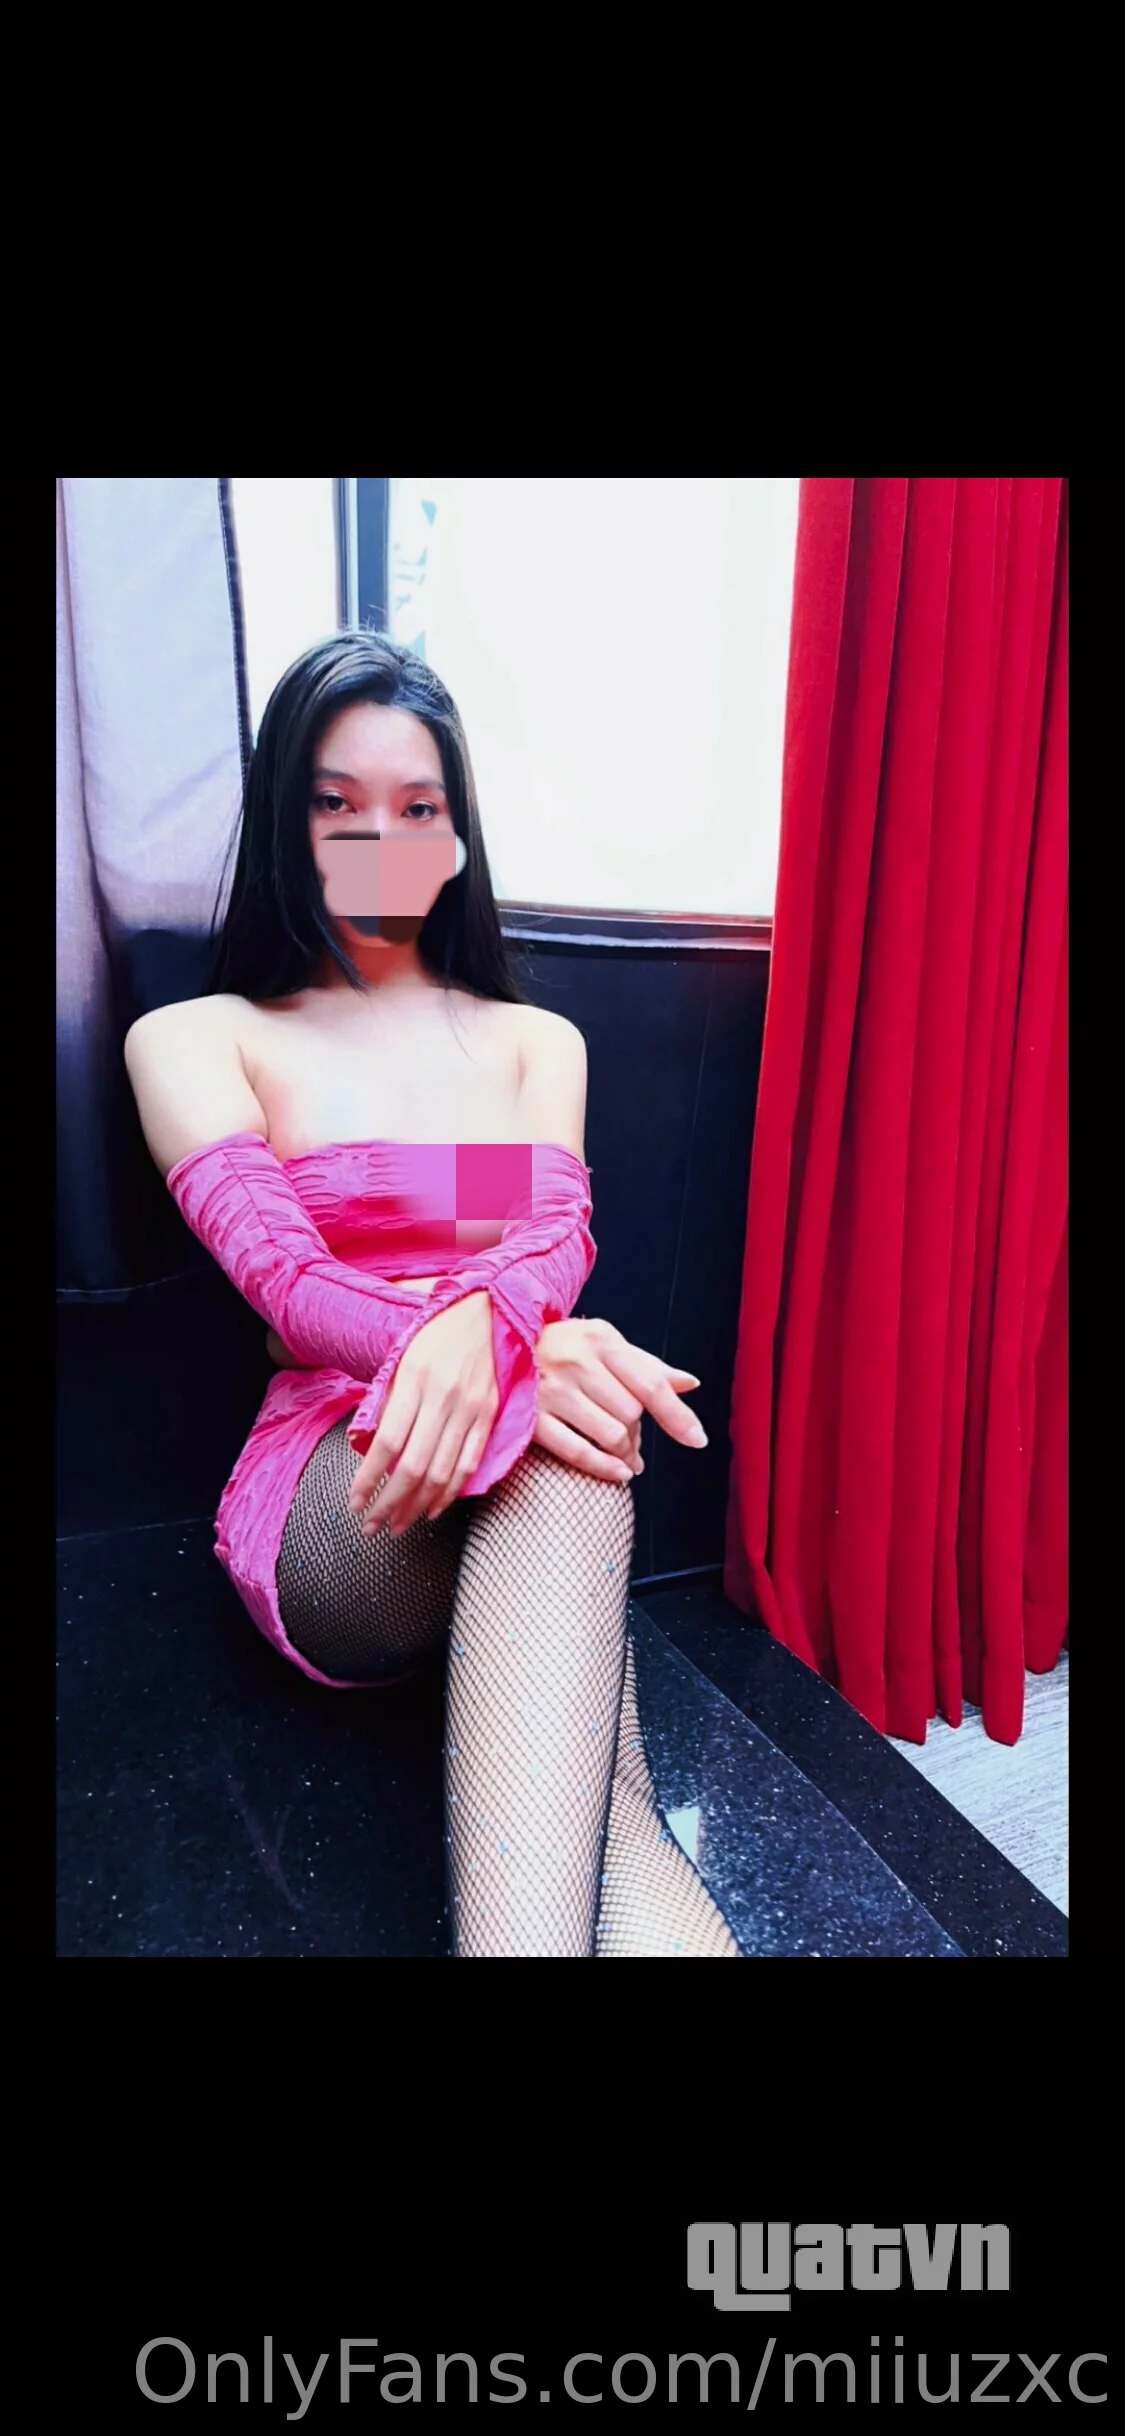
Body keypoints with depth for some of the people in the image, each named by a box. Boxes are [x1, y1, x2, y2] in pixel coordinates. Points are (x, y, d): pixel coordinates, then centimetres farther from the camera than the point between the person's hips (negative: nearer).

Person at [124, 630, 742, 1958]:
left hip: (518, 1491, 3)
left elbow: (561, 1231, -3)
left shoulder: (536, 1040, 15)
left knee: (543, 1389, -34)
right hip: (326, 1492, -2)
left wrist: (479, 1323, -29)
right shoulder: (194, 1042, 5)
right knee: (542, 1406, -34)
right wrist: (521, 1345, -29)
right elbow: (282, 1275, -10)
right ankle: (637, 1883, -38)